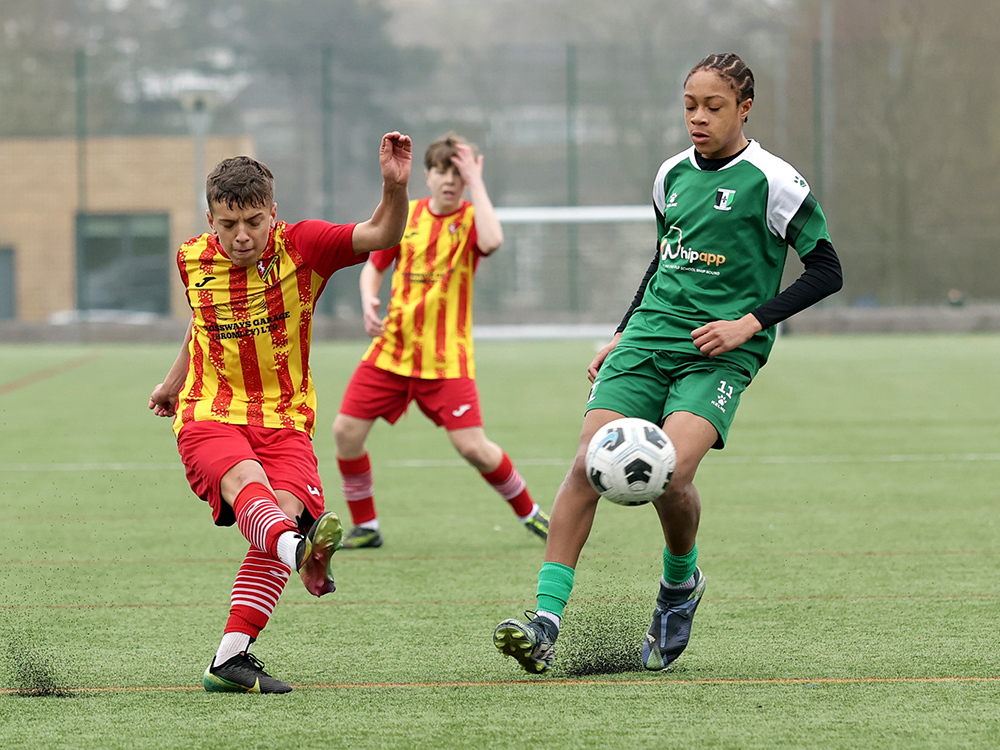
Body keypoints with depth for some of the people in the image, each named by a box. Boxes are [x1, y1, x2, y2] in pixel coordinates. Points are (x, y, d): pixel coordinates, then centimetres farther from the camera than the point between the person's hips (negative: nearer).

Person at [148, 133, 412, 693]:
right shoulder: (194, 259, 3)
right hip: (209, 416, 0)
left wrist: (395, 188, -36)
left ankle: (230, 659, -20)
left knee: (286, 511, -24)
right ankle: (301, 549, -67)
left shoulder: (300, 247, -5)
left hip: (284, 419, 0)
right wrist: (174, 383, 38)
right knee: (247, 481, -33)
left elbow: (381, 236, -17)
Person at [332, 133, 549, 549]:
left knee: (472, 447, -11)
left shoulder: (470, 219, -5)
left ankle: (529, 514, 14)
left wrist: (475, 181, -22)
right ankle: (365, 527, 11)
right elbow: (374, 267, 16)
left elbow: (492, 241, -30)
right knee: (347, 430, -6)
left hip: (446, 358, -4)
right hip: (391, 350, 4)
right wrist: (369, 301, -5)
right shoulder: (405, 215, 5)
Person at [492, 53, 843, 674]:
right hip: (649, 337, 5)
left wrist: (750, 322, -10)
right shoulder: (674, 174, 14)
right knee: (588, 465, -15)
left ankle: (681, 580, 6)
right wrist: (621, 335, 23)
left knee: (671, 472, -26)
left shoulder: (771, 181, -4)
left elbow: (826, 271, -2)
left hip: (720, 354, -5)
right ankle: (547, 620, -16)